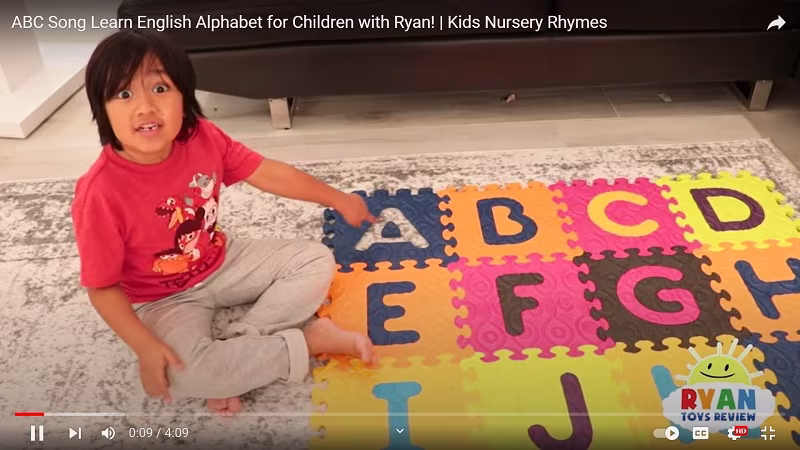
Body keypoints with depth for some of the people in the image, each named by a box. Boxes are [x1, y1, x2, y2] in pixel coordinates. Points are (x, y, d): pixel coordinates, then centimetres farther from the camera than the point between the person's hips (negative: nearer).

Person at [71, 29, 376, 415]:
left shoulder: (202, 138, -16)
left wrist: (337, 199, 5)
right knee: (183, 374, -32)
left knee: (317, 260, -3)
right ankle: (308, 340, -15)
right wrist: (146, 348, -26)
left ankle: (237, 348, -15)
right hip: (166, 299, -5)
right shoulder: (101, 193, -29)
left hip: (223, 262, 5)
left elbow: (268, 173, -3)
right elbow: (102, 288, -19)